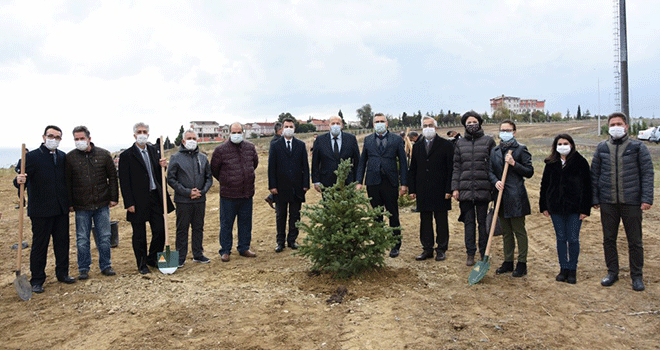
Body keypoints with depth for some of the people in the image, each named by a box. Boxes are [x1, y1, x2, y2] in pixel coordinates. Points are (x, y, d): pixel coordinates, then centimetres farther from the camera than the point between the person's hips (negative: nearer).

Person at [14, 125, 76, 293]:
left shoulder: (63, 157, 8)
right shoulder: (31, 157, -6)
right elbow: (20, 179, -12)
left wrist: (69, 202, 10)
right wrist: (19, 181, -35)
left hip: (61, 210, 4)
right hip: (41, 209, -4)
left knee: (62, 242, 11)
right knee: (39, 245, 4)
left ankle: (62, 273, 26)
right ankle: (37, 280, 15)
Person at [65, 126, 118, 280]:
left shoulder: (104, 155, 1)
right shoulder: (70, 157, -1)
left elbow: (112, 177, 6)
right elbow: (67, 182, 2)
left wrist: (114, 197, 2)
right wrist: (69, 203, -1)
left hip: (102, 204, 1)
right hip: (81, 206, -1)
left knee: (104, 237, 8)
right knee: (82, 239, 6)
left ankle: (105, 266, 21)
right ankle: (83, 269, 20)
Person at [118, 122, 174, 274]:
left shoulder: (154, 151, 9)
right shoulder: (126, 156, -6)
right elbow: (124, 182, -8)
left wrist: (163, 166, -8)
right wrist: (129, 203, -13)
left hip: (155, 197, 5)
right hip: (138, 201, -4)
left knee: (160, 230, 7)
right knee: (139, 235, 7)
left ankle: (153, 259, 27)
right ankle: (142, 264, 22)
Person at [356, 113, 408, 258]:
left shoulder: (396, 139, 4)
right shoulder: (368, 140, 10)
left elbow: (403, 162, 2)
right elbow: (362, 162, 12)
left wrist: (404, 183, -4)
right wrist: (359, 181, 4)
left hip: (390, 182, -2)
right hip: (373, 183, 2)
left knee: (393, 216, 4)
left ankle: (395, 245, 16)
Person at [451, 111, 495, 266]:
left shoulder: (488, 141, 5)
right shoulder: (460, 143, 10)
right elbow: (456, 167, 9)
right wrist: (455, 188, 2)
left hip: (483, 189, -2)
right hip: (465, 188, 2)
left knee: (483, 221, 6)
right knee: (469, 222, 7)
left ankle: (484, 253, 18)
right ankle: (470, 254, 16)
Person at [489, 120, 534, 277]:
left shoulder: (521, 149, -2)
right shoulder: (495, 151, 12)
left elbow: (529, 172, -4)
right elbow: (490, 171, 13)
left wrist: (514, 164, -16)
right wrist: (495, 181, -7)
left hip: (516, 196, -5)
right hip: (501, 195, 5)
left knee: (519, 231, 1)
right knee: (506, 232, 13)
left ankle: (522, 264, 11)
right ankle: (508, 262, 23)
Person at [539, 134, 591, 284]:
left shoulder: (580, 162, -2)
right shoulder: (551, 163, 7)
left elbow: (586, 186, -3)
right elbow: (544, 185, 11)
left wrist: (585, 209, -7)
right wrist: (544, 206, 7)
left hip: (574, 207, -3)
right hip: (556, 207, 3)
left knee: (573, 239, 2)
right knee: (561, 238, 9)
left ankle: (572, 270, 15)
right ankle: (563, 269, 19)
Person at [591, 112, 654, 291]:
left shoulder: (638, 147, 0)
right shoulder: (602, 148, 6)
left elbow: (647, 174, -1)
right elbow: (594, 174, 9)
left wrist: (647, 199, -10)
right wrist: (594, 199, 4)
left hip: (631, 202, -2)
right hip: (608, 202, 2)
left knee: (635, 241, 6)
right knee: (609, 239, 10)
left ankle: (637, 276, 20)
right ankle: (612, 272, 25)